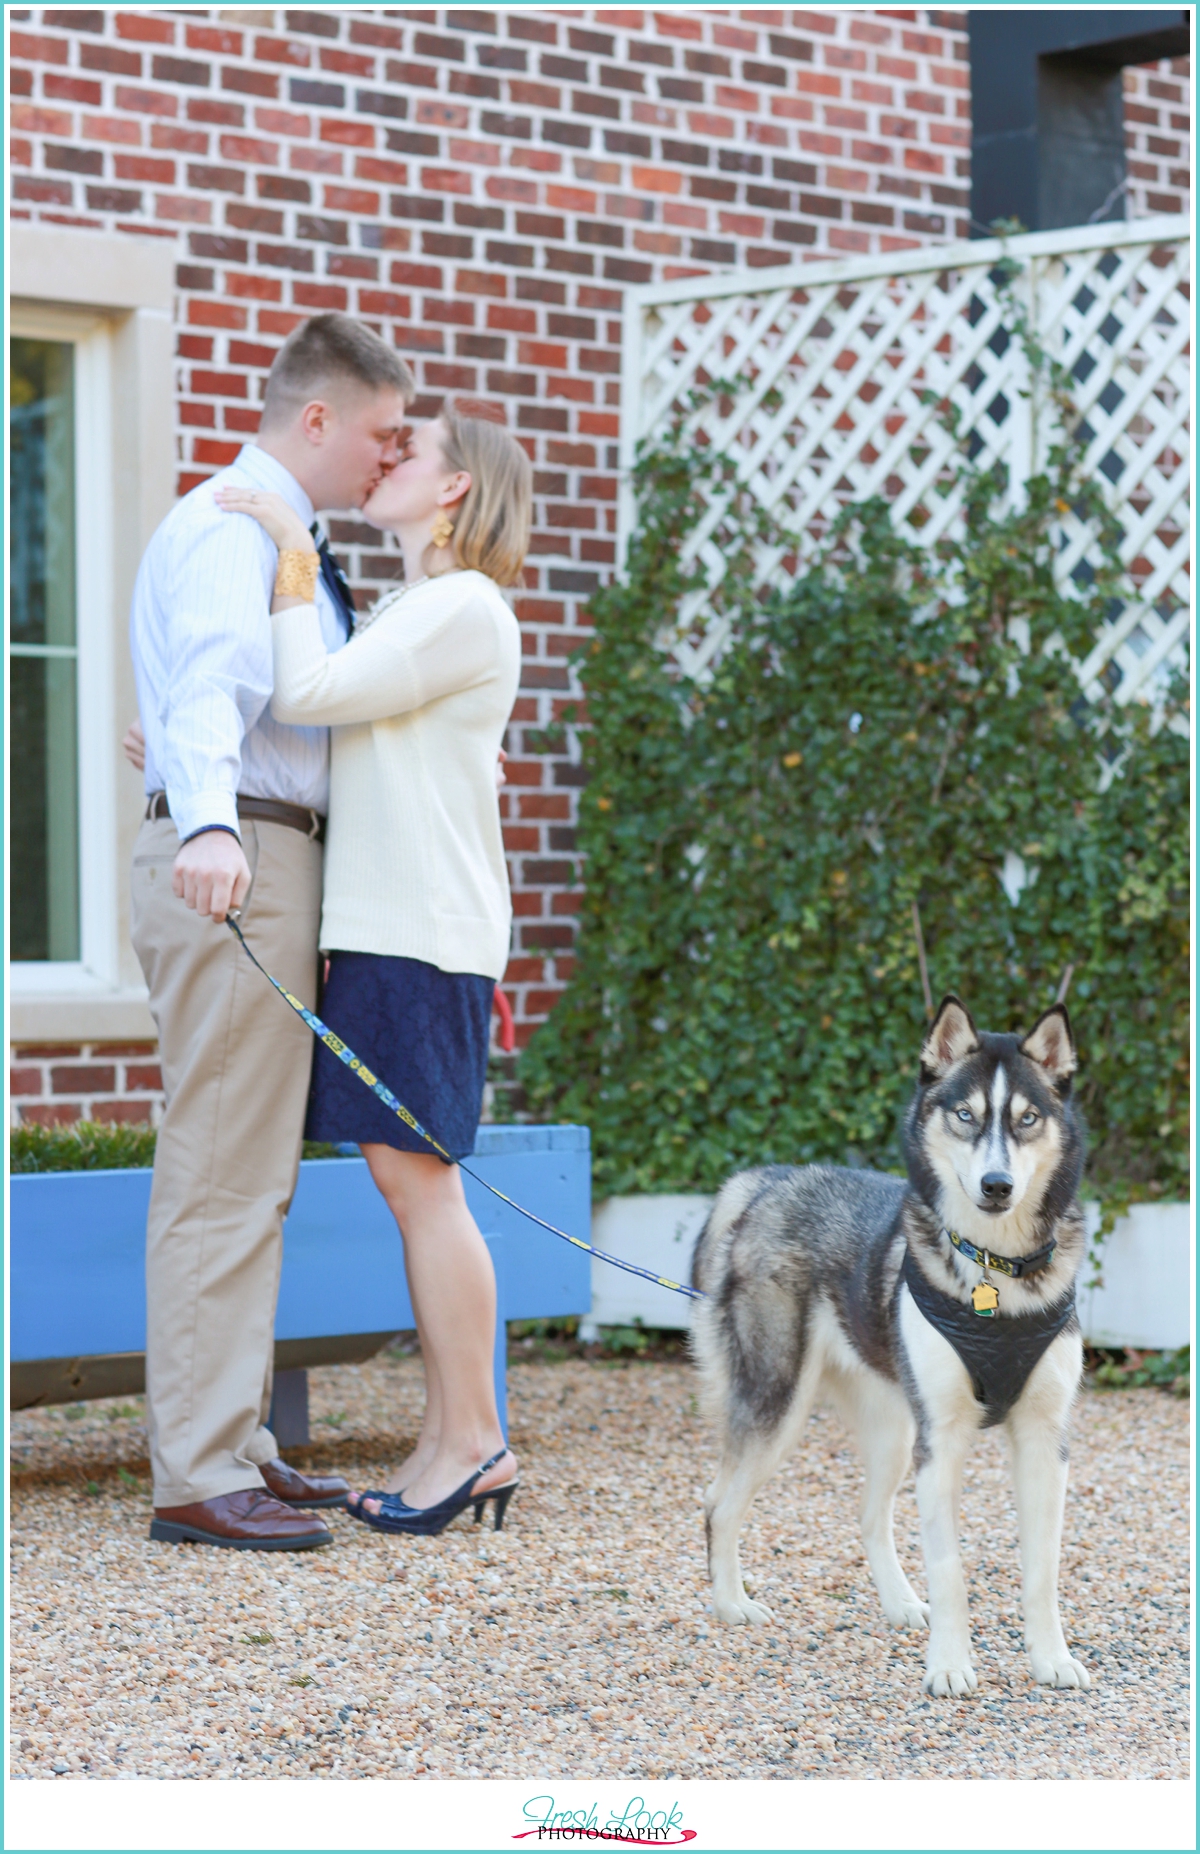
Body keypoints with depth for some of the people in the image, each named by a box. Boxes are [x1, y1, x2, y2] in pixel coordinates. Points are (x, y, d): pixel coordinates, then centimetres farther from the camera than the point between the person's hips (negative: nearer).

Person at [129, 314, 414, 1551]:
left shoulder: (283, 540, 21)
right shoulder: (227, 531, -13)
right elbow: (211, 684, -32)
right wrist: (209, 826, -48)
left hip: (267, 861, 11)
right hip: (234, 863, -11)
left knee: (250, 1174, 14)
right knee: (223, 1174, -11)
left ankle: (233, 1442, 21)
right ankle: (197, 1479, -10)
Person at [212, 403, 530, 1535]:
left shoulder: (463, 609, -8)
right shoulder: (405, 612, 23)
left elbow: (311, 695, -16)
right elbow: (324, 726, 26)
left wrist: (292, 560, -10)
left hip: (423, 930, -9)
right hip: (382, 924, 9)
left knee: (416, 1172, -10)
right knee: (406, 1177, 7)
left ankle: (472, 1440, -6)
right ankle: (451, 1440, 9)